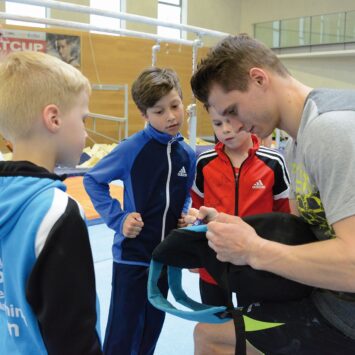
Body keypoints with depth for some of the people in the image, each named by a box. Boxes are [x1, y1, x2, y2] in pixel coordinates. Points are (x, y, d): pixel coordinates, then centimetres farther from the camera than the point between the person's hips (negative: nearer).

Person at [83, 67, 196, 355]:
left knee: (153, 326, 20)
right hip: (131, 253, -4)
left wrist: (186, 217, -3)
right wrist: (117, 218, -13)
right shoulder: (132, 148, -15)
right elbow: (92, 180, -5)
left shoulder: (187, 155, -1)